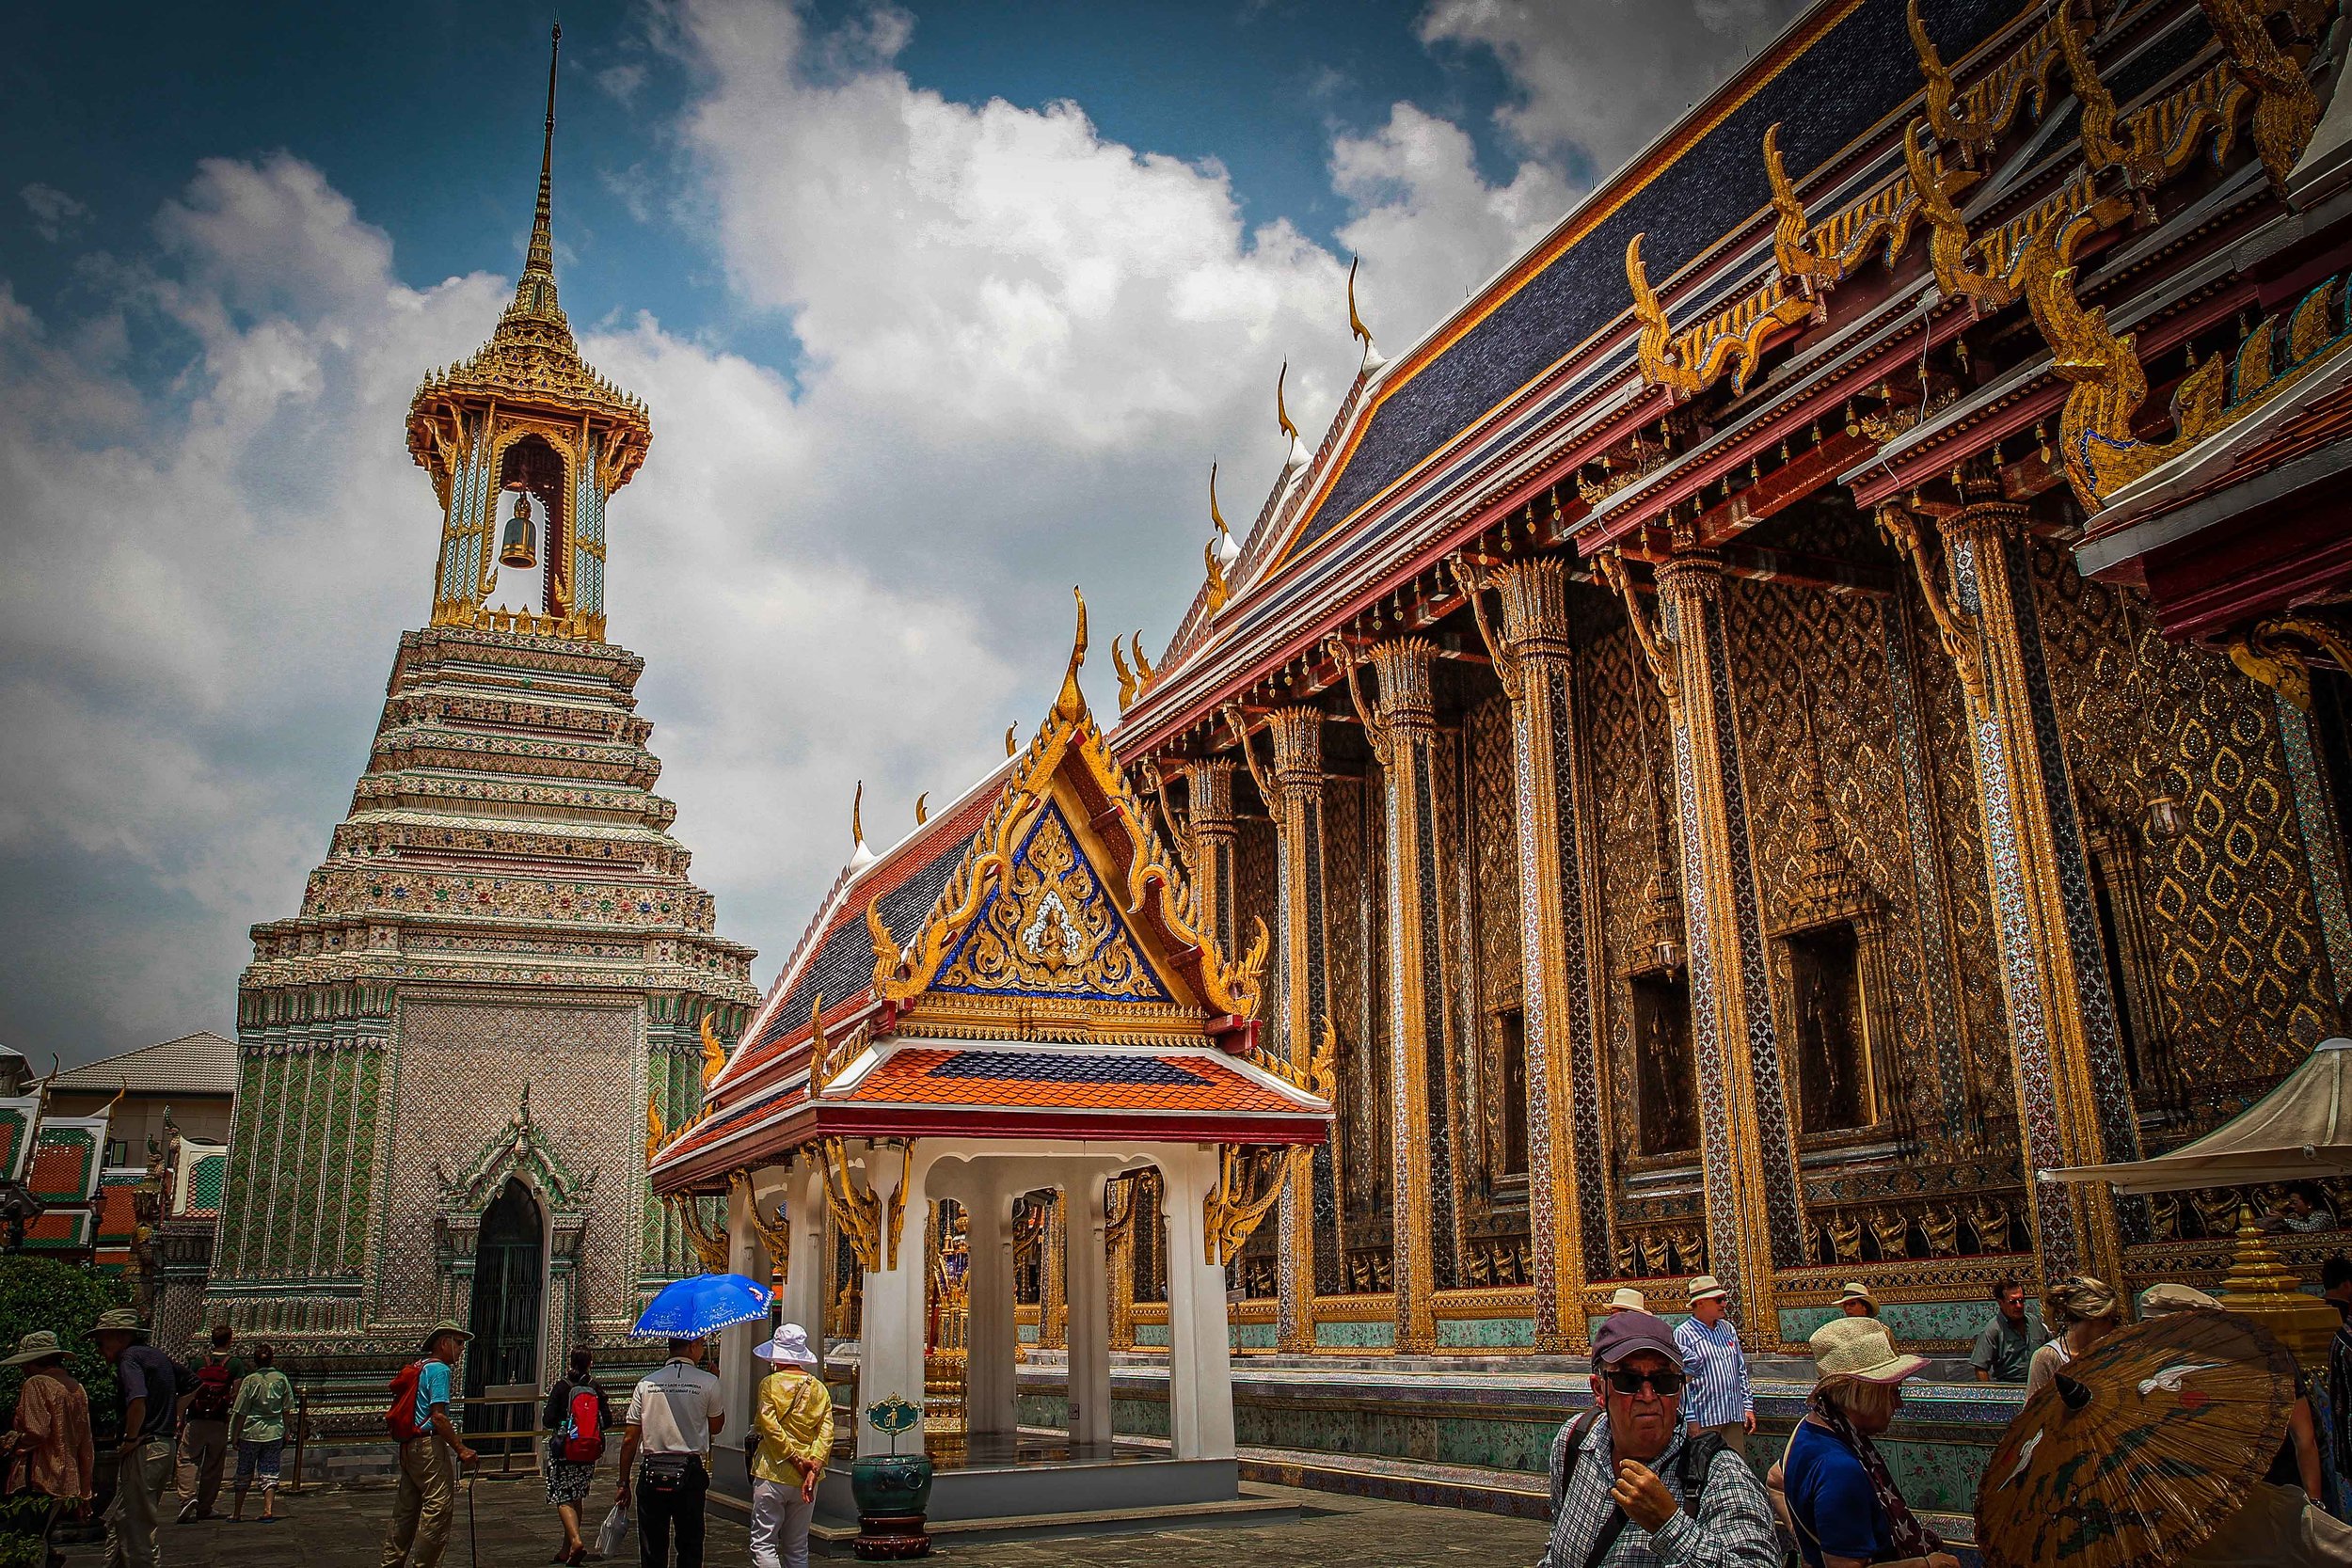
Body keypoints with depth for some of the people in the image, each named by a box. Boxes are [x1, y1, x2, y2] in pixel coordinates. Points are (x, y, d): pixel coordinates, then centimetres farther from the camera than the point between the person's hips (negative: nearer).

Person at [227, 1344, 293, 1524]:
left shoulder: (250, 1380, -10)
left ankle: (237, 1513, 21)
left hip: (251, 1433, -1)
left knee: (244, 1474, 13)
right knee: (270, 1474, 6)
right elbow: (287, 1410, 4)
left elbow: (241, 1412, -7)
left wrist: (235, 1436, 3)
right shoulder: (282, 1379, -2)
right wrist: (285, 1432, 16)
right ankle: (268, 1511, -3)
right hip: (275, 1433, 1)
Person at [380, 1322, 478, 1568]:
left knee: (407, 1509, 15)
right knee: (439, 1506, -6)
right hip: (429, 1446, -10)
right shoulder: (439, 1369, -11)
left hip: (408, 1445, 10)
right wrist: (460, 1449, -17)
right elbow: (438, 1416, -19)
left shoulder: (418, 1367, 18)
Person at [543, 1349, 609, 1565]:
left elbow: (548, 1420, -11)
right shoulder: (595, 1388, 0)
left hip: (563, 1449, -4)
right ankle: (566, 1549, 24)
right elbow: (607, 1421, 0)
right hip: (588, 1452, 4)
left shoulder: (561, 1387, -9)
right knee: (576, 1498, 16)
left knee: (563, 1498, -2)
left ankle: (576, 1541, -23)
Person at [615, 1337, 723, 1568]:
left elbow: (630, 1439, 1)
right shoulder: (707, 1382, -4)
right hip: (690, 1474, -2)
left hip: (651, 1473, 2)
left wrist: (623, 1483, 9)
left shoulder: (646, 1383, 2)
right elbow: (716, 1427, 10)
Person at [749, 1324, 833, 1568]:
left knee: (763, 1543, -2)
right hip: (805, 1481, 5)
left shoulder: (770, 1383, -4)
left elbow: (770, 1426, -13)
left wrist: (796, 1459, -11)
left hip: (773, 1475, -5)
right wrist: (814, 1466, -10)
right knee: (797, 1548, 13)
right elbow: (826, 1431, -3)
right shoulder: (819, 1388, 8)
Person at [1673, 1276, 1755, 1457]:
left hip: (1734, 1417, 6)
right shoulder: (1683, 1334, -8)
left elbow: (1741, 1371, 19)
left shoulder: (1728, 1329, 12)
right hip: (1704, 1421, -6)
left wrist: (1748, 1406, 13)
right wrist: (1691, 1420, -14)